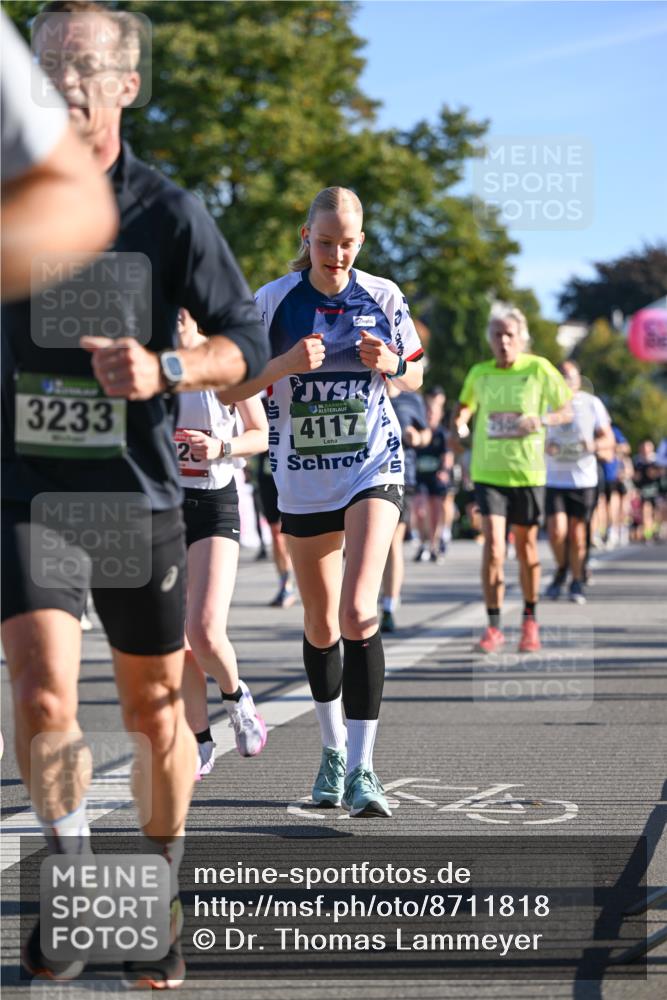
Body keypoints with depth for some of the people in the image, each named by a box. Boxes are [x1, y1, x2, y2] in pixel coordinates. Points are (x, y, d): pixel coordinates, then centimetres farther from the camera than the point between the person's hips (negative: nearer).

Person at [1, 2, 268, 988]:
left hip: (139, 494, 0)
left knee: (154, 709, 10)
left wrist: (164, 369, -20)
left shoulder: (168, 212, -3)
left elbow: (248, 341, -4)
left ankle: (162, 900, 30)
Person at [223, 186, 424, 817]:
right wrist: (285, 365, -22)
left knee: (358, 613, -19)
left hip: (373, 469, -1)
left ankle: (361, 767, -16)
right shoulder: (273, 301, -5)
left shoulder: (382, 297, -2)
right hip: (303, 479, 1)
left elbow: (415, 374, 11)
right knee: (320, 626, 11)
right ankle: (333, 748, 33)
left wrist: (389, 365, -12)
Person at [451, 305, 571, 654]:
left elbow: (566, 411, 2)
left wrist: (541, 420, -19)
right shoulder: (479, 373, 3)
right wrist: (459, 424, -1)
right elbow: (465, 404, 21)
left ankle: (530, 622, 27)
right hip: (487, 471, 1)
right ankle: (493, 627, -8)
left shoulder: (538, 369, -4)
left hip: (527, 471, -1)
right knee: (493, 541, -13)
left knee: (526, 546, 8)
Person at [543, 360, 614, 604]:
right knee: (557, 531, -13)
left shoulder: (592, 404, 2)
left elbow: (608, 438, 6)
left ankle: (577, 583, 20)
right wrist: (545, 446, -14)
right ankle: (561, 570, 16)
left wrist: (594, 445, -16)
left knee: (577, 533, 2)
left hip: (584, 479, 0)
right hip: (553, 479, 0)